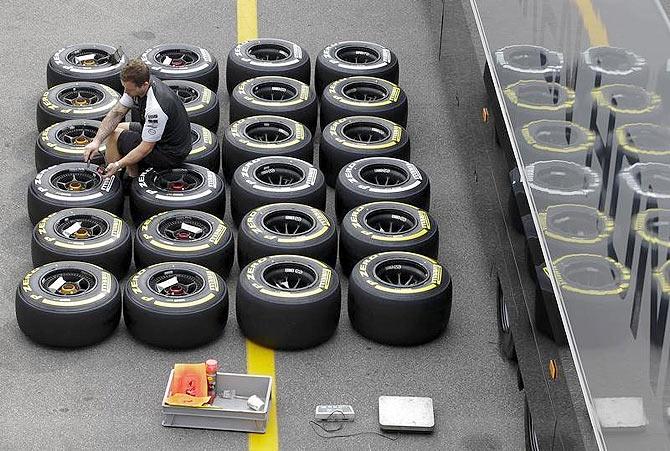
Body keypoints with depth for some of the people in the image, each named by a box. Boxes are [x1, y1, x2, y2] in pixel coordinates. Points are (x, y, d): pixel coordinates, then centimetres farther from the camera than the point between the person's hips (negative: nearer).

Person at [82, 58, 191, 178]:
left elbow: (146, 148, -28)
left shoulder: (155, 107, -35)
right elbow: (116, 113, -4)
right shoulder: (135, 85, -10)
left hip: (171, 154, -9)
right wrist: (96, 141, -15)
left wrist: (117, 165, -32)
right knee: (111, 128, 17)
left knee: (114, 135, -7)